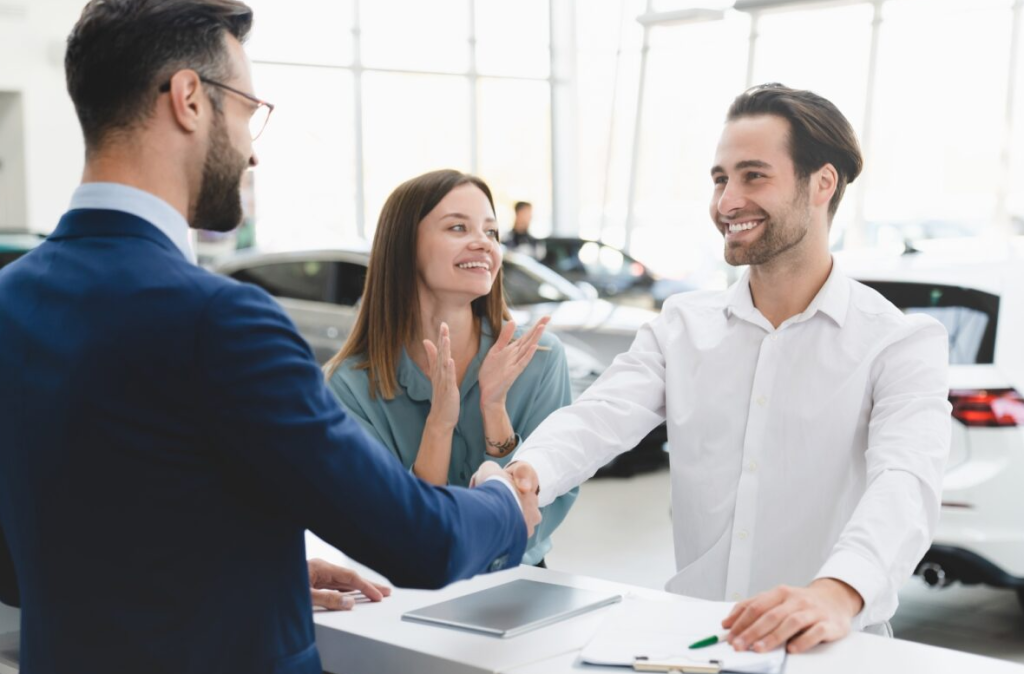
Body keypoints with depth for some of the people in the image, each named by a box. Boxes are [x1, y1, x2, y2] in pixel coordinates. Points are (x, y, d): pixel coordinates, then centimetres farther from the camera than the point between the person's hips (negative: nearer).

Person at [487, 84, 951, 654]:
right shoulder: (682, 326, 9)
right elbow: (600, 418, -6)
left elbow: (905, 482, -19)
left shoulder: (903, 343, -2)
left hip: (835, 650, -1)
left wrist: (838, 593, -40)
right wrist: (526, 474, -29)